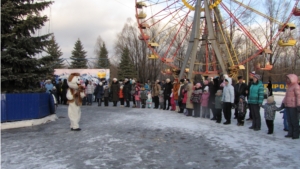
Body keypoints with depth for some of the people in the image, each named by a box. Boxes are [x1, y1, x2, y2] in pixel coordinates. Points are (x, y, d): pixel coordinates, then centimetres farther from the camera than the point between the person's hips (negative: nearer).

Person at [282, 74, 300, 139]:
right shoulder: (289, 87, 17)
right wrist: (283, 103, 17)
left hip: (293, 107, -8)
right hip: (287, 106, 8)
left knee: (294, 121, -1)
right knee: (289, 120, 11)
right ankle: (290, 133, 18)